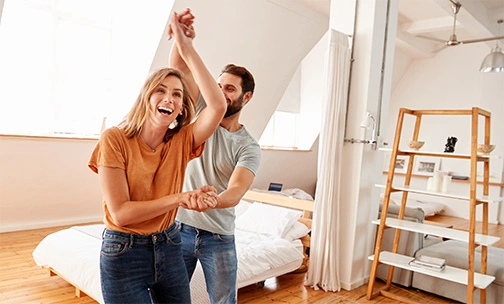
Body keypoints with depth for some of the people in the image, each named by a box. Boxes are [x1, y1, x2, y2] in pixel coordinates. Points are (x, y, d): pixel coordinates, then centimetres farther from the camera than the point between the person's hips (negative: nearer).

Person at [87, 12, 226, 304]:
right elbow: (120, 213, -19)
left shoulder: (181, 141, -4)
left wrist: (188, 49, -20)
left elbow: (218, 105, -21)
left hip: (168, 245, 4)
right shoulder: (114, 139, -14)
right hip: (124, 252, -4)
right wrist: (181, 198, -23)